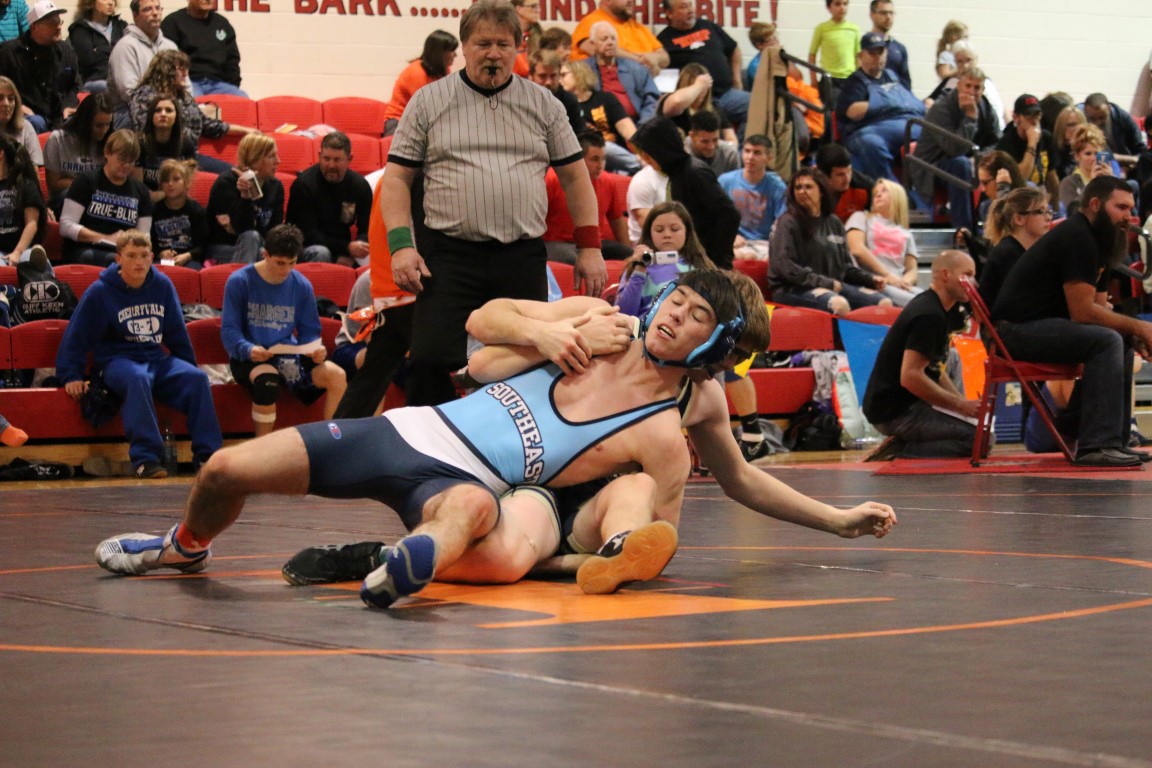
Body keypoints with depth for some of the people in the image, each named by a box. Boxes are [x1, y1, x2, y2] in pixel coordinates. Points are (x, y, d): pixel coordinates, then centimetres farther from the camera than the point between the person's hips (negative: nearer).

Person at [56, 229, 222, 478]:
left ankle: (207, 455, -23)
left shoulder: (163, 286, 8)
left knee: (197, 378, -23)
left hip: (158, 359, 4)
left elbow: (177, 333, 18)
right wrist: (71, 376, -7)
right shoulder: (100, 292, -4)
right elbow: (75, 337, -1)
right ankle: (145, 459, -42)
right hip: (117, 361, -4)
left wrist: (189, 367, 18)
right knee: (138, 379, -39)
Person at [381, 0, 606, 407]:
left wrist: (590, 247, 7)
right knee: (432, 362, -12)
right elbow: (397, 178, 5)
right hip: (449, 255, -2)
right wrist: (400, 244, -8)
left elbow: (575, 176, 15)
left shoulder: (543, 105, 12)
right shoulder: (429, 102, 6)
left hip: (523, 259, 2)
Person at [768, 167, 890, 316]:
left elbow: (845, 265, 25)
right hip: (794, 289, -7)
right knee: (839, 304, -37)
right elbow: (785, 267, -11)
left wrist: (870, 279, 6)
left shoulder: (834, 223, 19)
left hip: (834, 285, 7)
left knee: (885, 303, -13)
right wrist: (826, 283, -16)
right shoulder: (788, 223, 0)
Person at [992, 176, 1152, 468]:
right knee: (1106, 340, -25)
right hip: (1017, 329, -11)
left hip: (1041, 324, 11)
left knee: (1122, 341, 12)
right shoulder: (1076, 238, -17)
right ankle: (1097, 445, -28)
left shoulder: (1096, 241, 15)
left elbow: (1100, 308, 15)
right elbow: (1083, 312, -21)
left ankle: (1115, 440, 9)